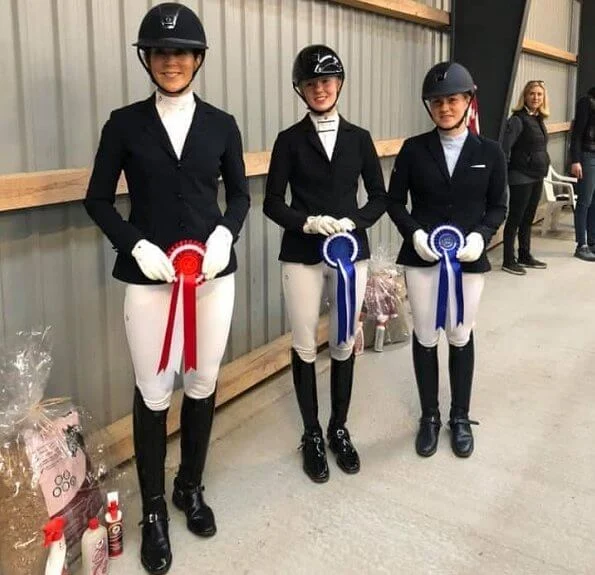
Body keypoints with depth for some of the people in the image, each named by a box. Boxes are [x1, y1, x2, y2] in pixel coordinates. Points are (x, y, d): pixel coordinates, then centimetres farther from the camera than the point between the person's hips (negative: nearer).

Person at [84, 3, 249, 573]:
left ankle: (191, 487, 33)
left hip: (214, 273, 2)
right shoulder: (125, 123, 0)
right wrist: (136, 246, -13)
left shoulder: (221, 124, 5)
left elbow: (240, 194, 11)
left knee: (203, 383, 11)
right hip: (149, 277, -2)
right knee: (153, 392, 2)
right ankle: (153, 510, 21)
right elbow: (97, 199, 2)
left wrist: (225, 234, -9)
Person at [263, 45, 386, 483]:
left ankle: (339, 428, 28)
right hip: (302, 257, -1)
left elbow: (380, 197, 6)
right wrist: (307, 222, -19)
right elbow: (273, 203, -2)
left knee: (344, 345, 9)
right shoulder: (290, 140, 0)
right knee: (305, 347, 6)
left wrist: (353, 223, -11)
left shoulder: (359, 138, 5)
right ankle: (312, 434, 23)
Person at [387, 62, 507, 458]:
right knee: (425, 337, 10)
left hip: (469, 259, 0)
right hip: (422, 257, 0)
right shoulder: (413, 149, -2)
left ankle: (461, 418, 29)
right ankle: (429, 417, 27)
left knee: (461, 338, 11)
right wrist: (414, 233, -16)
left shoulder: (490, 151, 0)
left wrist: (481, 235, -15)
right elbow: (394, 201, 1)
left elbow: (498, 206, 3)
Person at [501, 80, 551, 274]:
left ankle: (525, 256, 25)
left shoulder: (539, 119, 12)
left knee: (528, 218, 15)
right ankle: (508, 261, 5)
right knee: (515, 218, -2)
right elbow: (505, 148, -18)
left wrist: (543, 169, 11)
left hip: (537, 177, 8)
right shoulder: (518, 119, -12)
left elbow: (540, 148, 16)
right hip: (521, 177, -8)